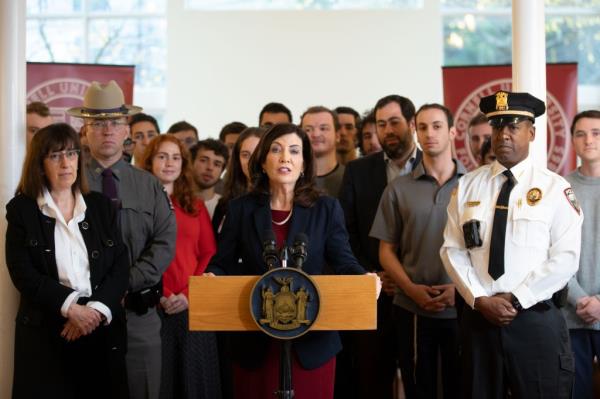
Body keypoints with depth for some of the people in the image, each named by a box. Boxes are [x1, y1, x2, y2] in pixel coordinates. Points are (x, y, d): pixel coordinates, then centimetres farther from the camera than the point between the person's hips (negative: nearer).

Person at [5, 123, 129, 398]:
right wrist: (71, 308, -17)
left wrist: (96, 310, -13)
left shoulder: (101, 206, 10)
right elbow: (23, 273, -7)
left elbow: (120, 267, 3)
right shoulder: (21, 209, 2)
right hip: (44, 333, -2)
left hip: (102, 329, 3)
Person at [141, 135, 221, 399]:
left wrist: (189, 294, -7)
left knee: (194, 377, 6)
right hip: (151, 307, -3)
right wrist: (158, 296, -13)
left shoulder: (195, 206, 14)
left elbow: (209, 255, 7)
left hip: (192, 307, 3)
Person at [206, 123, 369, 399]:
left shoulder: (326, 209, 2)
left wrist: (364, 279, -25)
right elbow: (222, 265, 1)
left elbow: (343, 261, -3)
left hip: (311, 341, 0)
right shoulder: (240, 209, 3)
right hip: (256, 342, 1)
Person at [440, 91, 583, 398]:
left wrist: (516, 299, -13)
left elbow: (565, 258, -9)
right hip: (477, 316, 3)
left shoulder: (554, 188, -2)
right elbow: (452, 250, 4)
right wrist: (479, 299, -9)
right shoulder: (467, 186, 7)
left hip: (536, 320, -3)